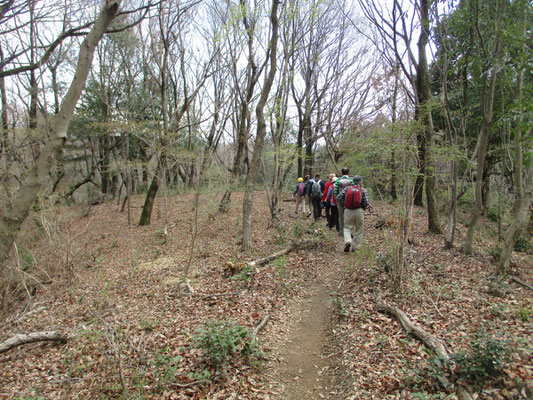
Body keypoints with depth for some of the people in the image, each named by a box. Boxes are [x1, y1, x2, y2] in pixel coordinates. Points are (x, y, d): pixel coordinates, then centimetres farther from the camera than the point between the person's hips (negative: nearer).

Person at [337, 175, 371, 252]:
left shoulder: (347, 188, 4)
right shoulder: (363, 190, -1)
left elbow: (339, 197, -4)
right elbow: (367, 203, -9)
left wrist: (343, 205, 8)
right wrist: (366, 207, 12)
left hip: (348, 211, 1)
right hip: (359, 211, -1)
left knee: (347, 228, 13)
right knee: (358, 230, 12)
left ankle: (347, 241, -13)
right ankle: (355, 247, 16)